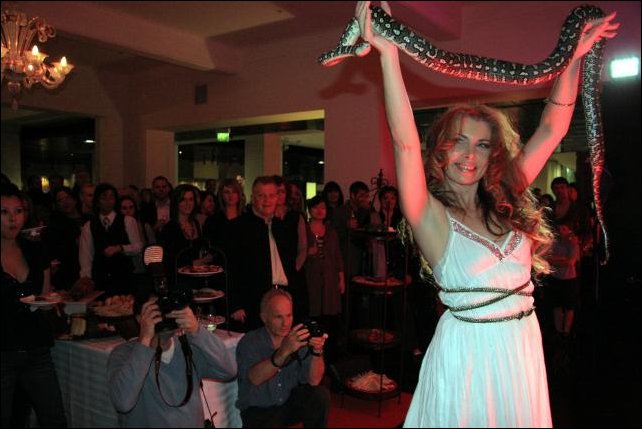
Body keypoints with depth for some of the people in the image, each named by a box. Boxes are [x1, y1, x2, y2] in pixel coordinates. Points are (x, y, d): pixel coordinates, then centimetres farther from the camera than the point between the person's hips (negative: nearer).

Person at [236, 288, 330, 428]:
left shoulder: (299, 339, -7)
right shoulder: (249, 342, -16)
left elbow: (313, 381, -14)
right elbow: (255, 378, -35)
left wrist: (317, 352, -33)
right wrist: (284, 351, -48)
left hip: (290, 402, 5)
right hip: (258, 410, -4)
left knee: (320, 395, -18)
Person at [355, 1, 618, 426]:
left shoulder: (505, 204, 2)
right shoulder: (432, 217, -12)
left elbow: (553, 129, 5)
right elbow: (405, 142, -27)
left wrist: (575, 56, 2)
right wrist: (389, 54, -34)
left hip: (524, 348, 6)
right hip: (468, 353, -5)